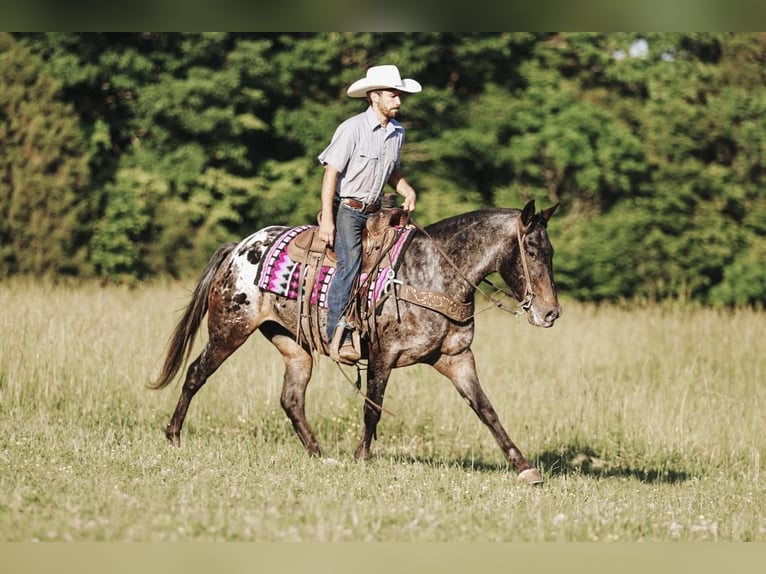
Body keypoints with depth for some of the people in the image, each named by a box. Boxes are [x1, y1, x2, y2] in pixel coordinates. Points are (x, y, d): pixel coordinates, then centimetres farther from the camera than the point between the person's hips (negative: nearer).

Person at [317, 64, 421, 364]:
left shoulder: (398, 131, 8)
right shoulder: (352, 129, -13)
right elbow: (331, 173, -14)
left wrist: (407, 190, 1)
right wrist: (327, 220, -18)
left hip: (373, 211, 8)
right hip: (345, 209, -8)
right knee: (350, 261, -24)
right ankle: (338, 335, -27)